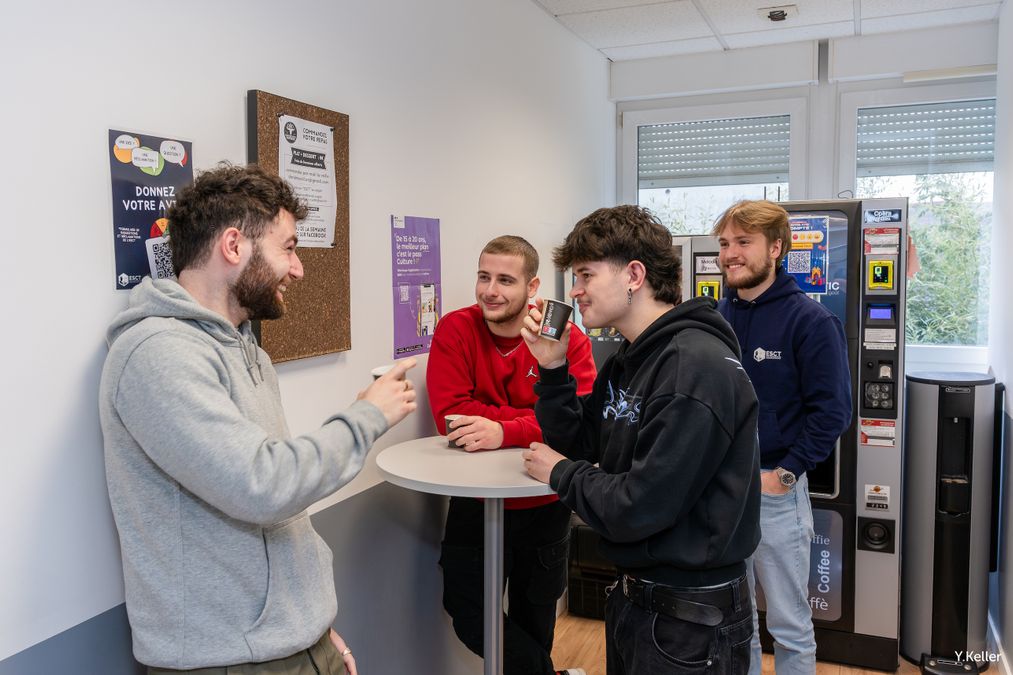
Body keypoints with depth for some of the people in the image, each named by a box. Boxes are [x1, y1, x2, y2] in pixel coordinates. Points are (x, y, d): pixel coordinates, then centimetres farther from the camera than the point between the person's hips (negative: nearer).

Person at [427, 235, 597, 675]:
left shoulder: (567, 338, -13)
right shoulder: (455, 330, -12)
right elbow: (451, 414, -21)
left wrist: (505, 432, -38)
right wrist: (539, 419, -25)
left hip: (543, 506, 0)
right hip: (474, 502, 0)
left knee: (535, 623, 18)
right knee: (468, 615, 5)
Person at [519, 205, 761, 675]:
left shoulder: (695, 367, -25)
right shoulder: (631, 358, 6)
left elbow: (638, 508, -28)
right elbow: (580, 446, 8)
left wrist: (560, 474, -11)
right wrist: (552, 369, -5)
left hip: (688, 617, -8)